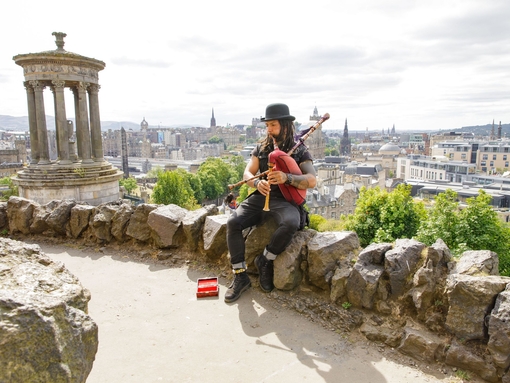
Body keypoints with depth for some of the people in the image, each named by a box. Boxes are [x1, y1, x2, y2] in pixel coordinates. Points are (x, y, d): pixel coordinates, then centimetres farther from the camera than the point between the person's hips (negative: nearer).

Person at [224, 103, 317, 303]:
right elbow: (247, 173, 7)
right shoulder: (261, 147, 13)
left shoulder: (300, 150, 2)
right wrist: (257, 183, -18)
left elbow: (312, 180, -9)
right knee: (232, 222, -23)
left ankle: (265, 261, -11)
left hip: (285, 201, -3)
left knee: (291, 224, -37)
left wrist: (287, 178, -27)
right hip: (260, 197, 3)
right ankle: (240, 275, -11)